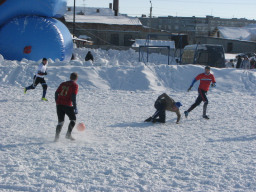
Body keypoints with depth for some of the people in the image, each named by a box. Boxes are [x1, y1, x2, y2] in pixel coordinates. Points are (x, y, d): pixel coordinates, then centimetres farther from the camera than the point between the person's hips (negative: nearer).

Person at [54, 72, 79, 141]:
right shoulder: (75, 85, 0)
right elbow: (73, 96, -12)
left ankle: (57, 136, -4)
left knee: (60, 121, 12)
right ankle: (68, 134, 4)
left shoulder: (63, 84, 17)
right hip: (67, 105, -5)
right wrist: (75, 107, -11)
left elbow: (56, 93, 12)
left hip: (59, 105, 5)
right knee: (73, 119, 15)